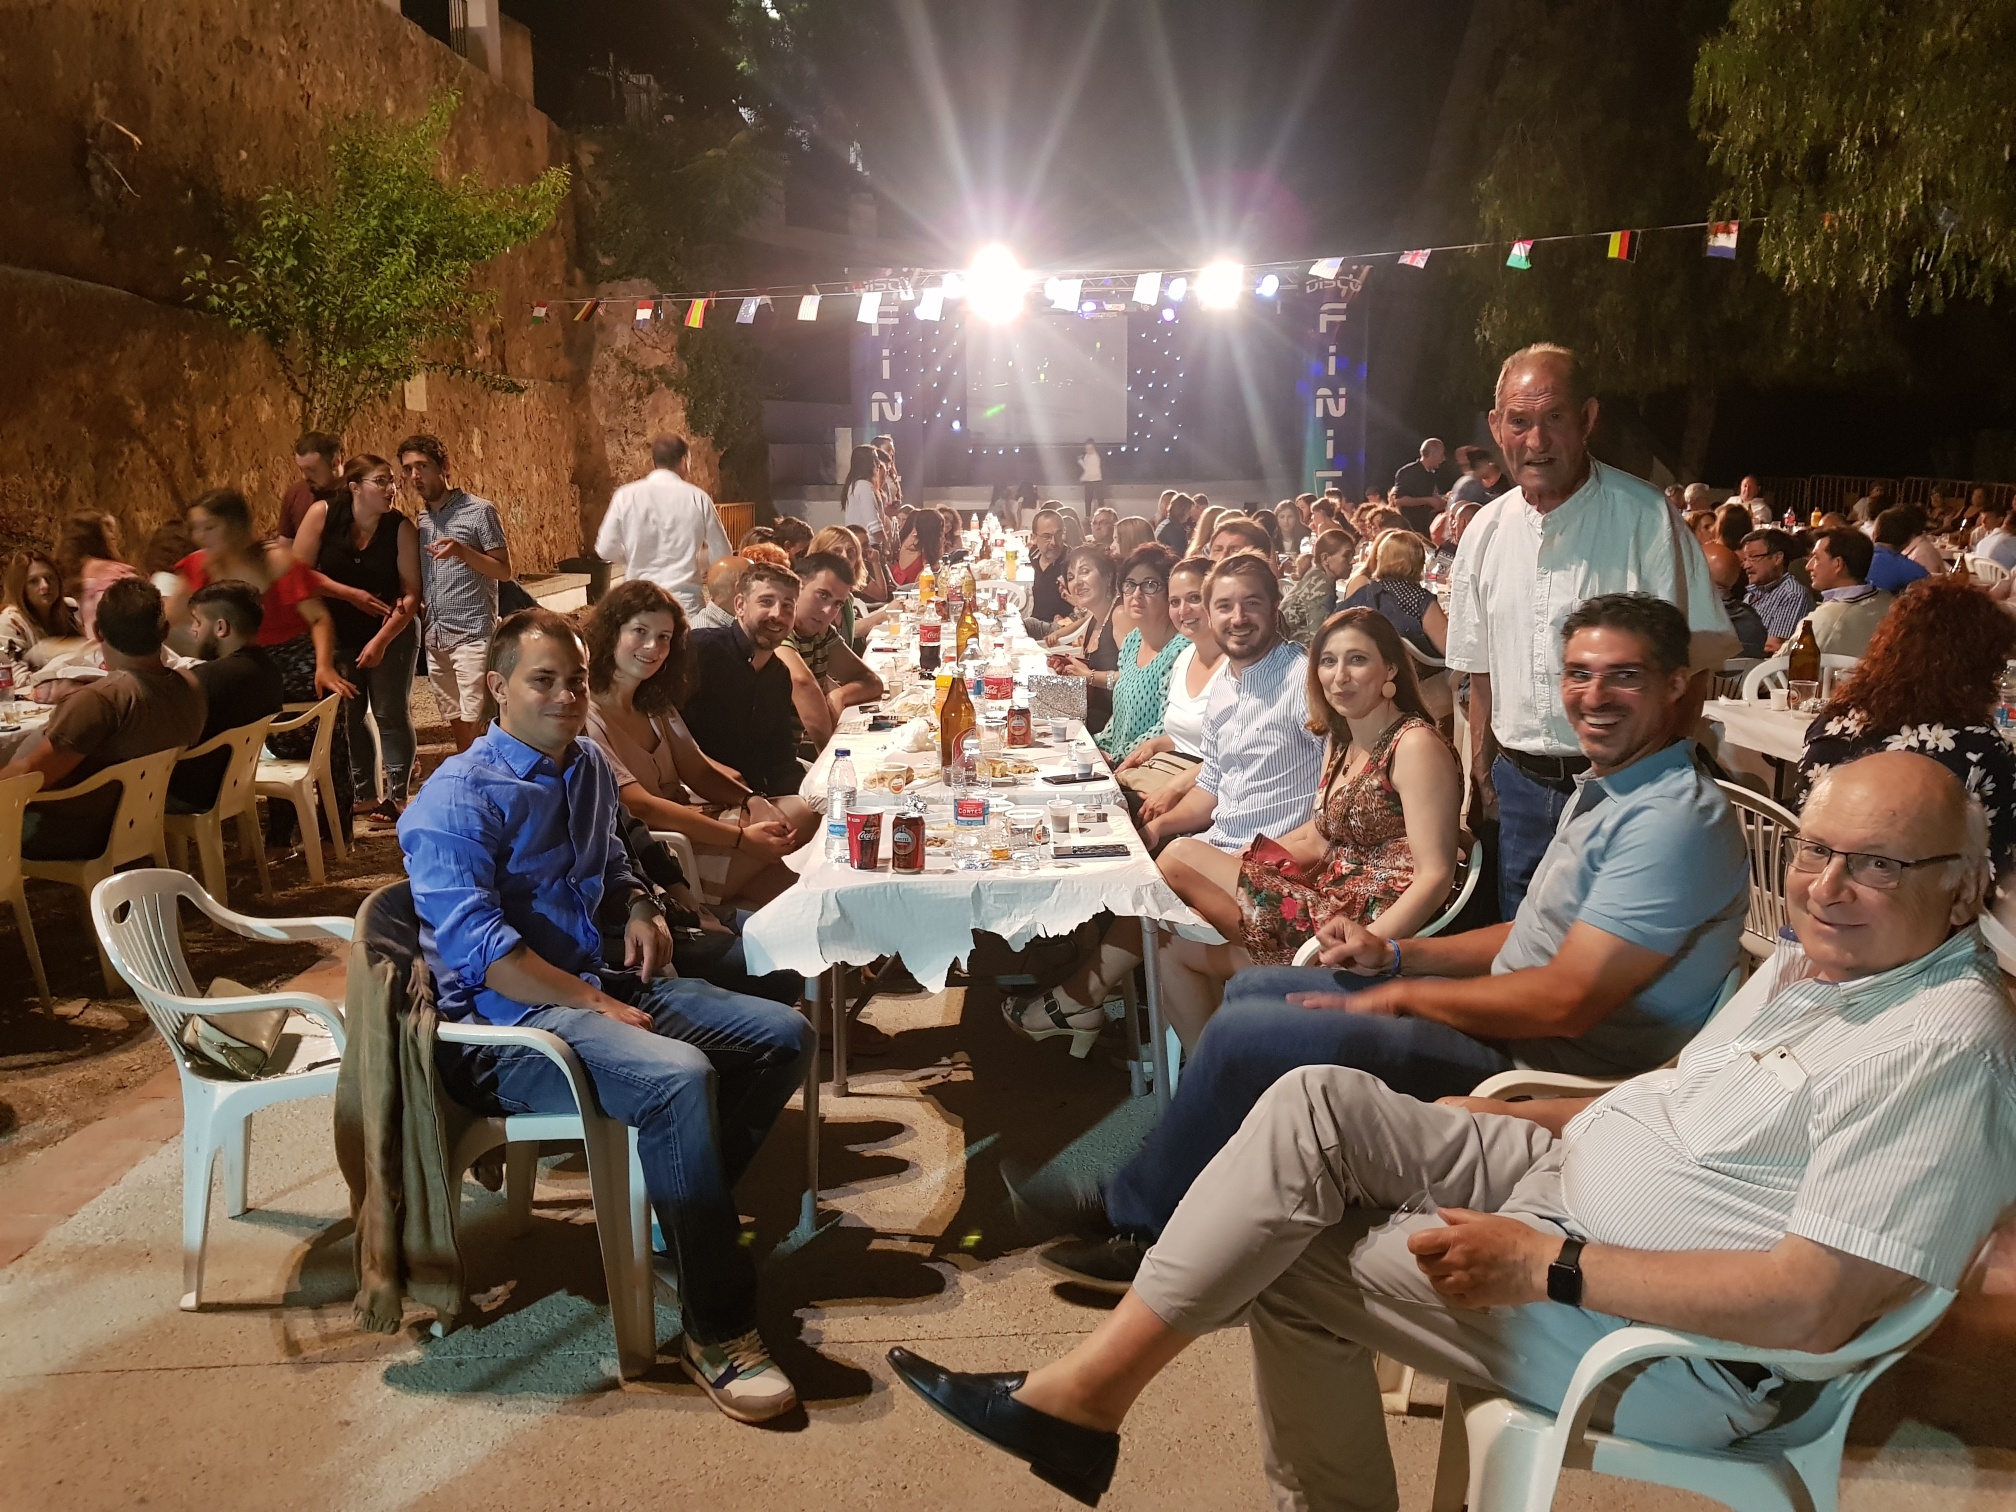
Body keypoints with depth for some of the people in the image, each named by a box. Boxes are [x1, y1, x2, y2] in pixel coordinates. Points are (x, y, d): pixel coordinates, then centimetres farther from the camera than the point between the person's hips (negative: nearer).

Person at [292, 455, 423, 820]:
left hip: (391, 634, -2)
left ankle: (397, 796, 11)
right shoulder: (323, 514, -12)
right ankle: (365, 794, 20)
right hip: (338, 635, 2)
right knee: (349, 715, 9)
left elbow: (411, 592, -16)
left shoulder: (401, 528, -16)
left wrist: (381, 640, -22)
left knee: (391, 714, 1)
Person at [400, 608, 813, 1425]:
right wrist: (594, 1003, -20)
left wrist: (640, 908, 7)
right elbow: (478, 948, -21)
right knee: (678, 1077, -35)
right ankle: (717, 1329, -23)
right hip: (508, 1022, -8)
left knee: (785, 1035, -4)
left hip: (605, 985, 9)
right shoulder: (458, 800, -12)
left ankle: (687, 1210, 11)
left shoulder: (589, 765, 13)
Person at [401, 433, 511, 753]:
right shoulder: (420, 521, 15)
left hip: (473, 635, -6)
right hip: (434, 639, 6)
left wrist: (463, 552, -21)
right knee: (456, 724, 8)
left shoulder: (479, 511, -4)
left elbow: (504, 570, -6)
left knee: (475, 725, -9)